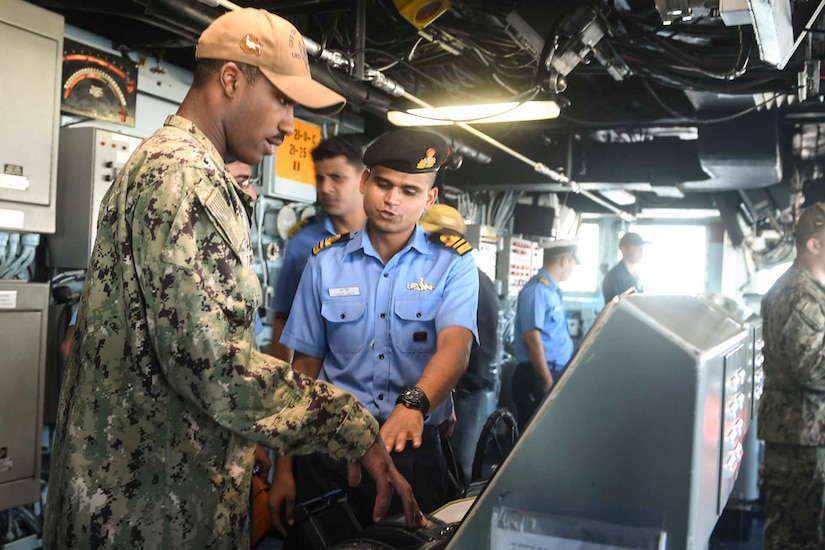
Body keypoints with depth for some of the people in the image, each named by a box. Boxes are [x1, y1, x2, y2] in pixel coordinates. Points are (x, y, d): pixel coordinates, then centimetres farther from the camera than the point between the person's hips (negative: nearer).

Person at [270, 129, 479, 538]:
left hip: (413, 447, -1)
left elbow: (454, 346, -18)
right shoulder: (327, 262, 4)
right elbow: (305, 365, 6)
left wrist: (414, 404, -39)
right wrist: (285, 468, 3)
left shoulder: (452, 262, -2)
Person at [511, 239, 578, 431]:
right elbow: (532, 339, -20)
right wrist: (548, 382, -19)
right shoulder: (538, 290, -13)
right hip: (538, 378, -9)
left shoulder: (552, 290, 16)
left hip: (555, 374, 9)